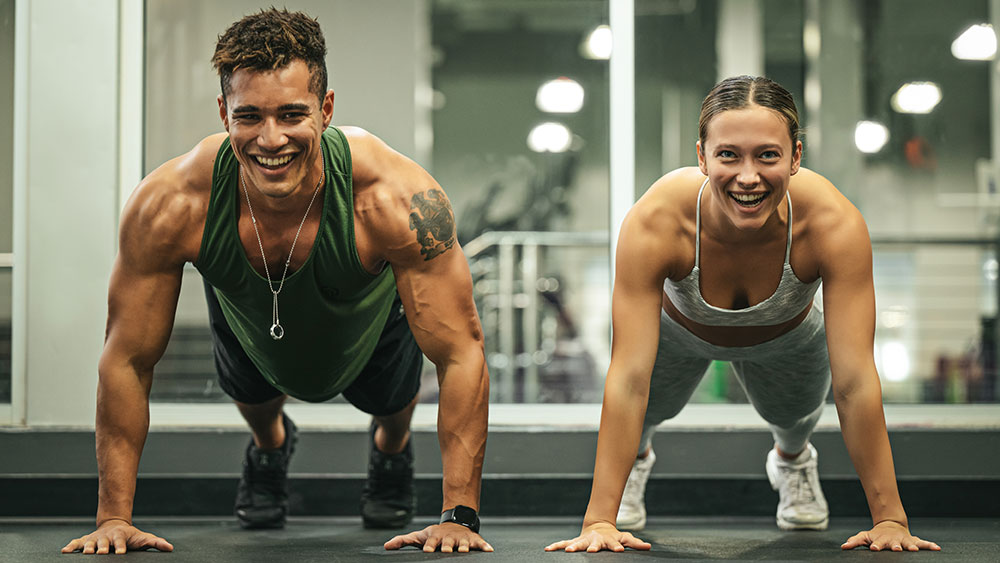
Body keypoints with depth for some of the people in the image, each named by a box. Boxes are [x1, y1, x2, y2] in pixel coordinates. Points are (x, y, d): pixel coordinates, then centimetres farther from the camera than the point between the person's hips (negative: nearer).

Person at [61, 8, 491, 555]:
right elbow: (127, 360, -28)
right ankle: (268, 444, 57)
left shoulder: (394, 198, -46)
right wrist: (114, 517, -28)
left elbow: (461, 351, -38)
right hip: (246, 316, 1)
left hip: (372, 317, 0)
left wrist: (459, 516, -41)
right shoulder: (170, 204, -41)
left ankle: (391, 449, 58)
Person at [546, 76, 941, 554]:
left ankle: (793, 459, 55)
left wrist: (890, 519, -37)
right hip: (677, 329, -1)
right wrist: (600, 520, -44)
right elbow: (628, 379, -42)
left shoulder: (834, 224, -42)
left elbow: (854, 381, -38)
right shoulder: (655, 223, -44)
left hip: (785, 338, 1)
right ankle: (636, 456, 49)